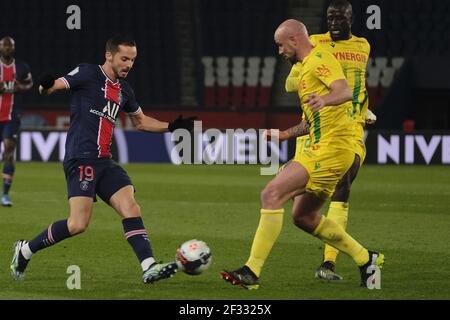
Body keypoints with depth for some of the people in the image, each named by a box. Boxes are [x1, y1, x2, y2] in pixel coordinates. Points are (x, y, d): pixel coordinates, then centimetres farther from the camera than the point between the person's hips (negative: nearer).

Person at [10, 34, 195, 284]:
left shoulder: (123, 90, 19)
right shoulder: (87, 74, -3)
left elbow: (140, 121, 33)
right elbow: (54, 86, -11)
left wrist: (171, 126, 20)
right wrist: (46, 86, -36)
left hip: (104, 161, 7)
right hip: (81, 159, -7)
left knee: (131, 209, -11)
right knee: (78, 224, -16)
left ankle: (149, 268, -18)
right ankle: (26, 250, 3)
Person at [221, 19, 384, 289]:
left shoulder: (319, 59, -9)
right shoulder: (308, 65, 22)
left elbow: (345, 92, -28)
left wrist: (324, 100, -48)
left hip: (331, 149, -11)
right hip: (325, 148, 11)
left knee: (272, 194, -18)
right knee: (304, 217, 18)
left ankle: (252, 272, -21)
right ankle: (366, 259, 25)